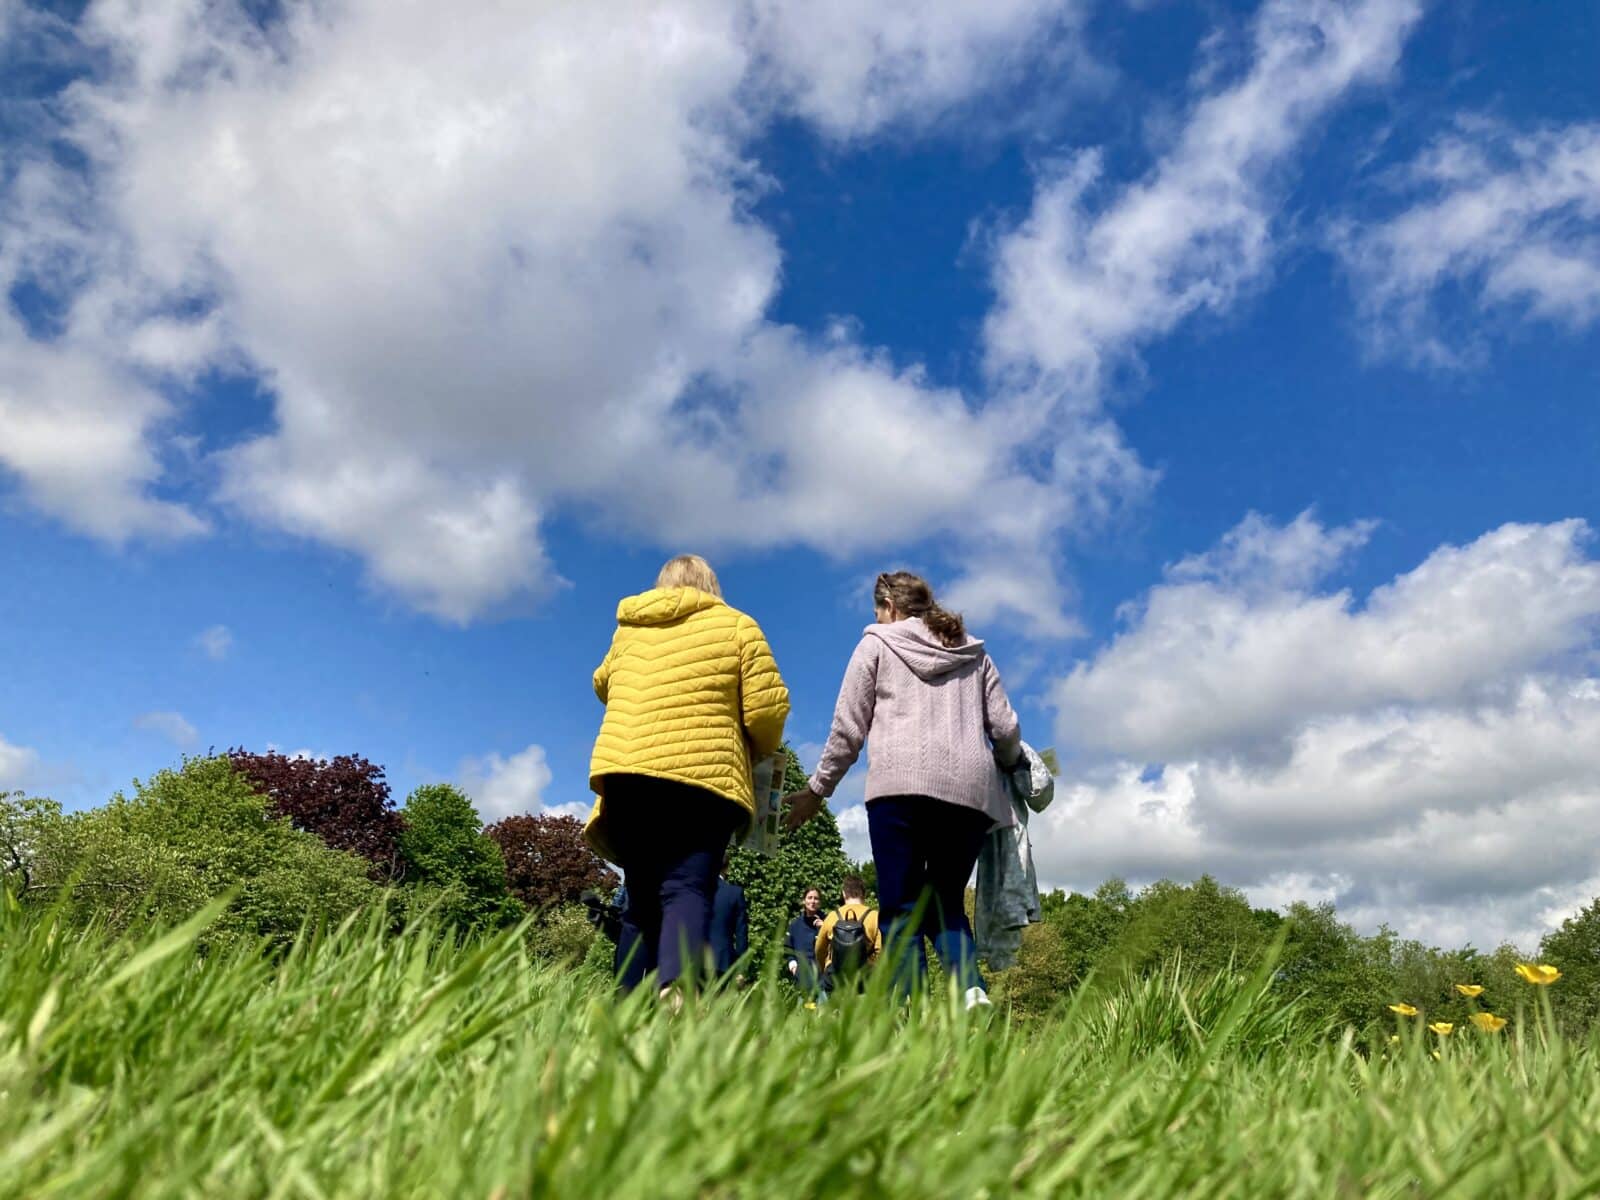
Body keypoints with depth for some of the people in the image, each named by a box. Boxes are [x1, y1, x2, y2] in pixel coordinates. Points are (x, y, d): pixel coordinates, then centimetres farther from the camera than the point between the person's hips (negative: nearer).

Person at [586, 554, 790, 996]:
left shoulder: (628, 628, 21)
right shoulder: (736, 626, 9)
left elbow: (603, 685, 38)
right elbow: (768, 708, 2)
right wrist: (763, 750, 21)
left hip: (623, 773, 4)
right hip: (702, 776, -4)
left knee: (643, 900, 11)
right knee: (688, 890, -12)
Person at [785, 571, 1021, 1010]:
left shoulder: (877, 644, 14)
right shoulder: (974, 653, 24)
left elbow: (848, 728, 9)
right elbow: (1006, 729, 16)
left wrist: (817, 790, 17)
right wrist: (1004, 769, 37)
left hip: (899, 786, -4)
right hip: (970, 791, 4)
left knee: (902, 909, -1)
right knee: (947, 904, 12)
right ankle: (973, 993, -11)